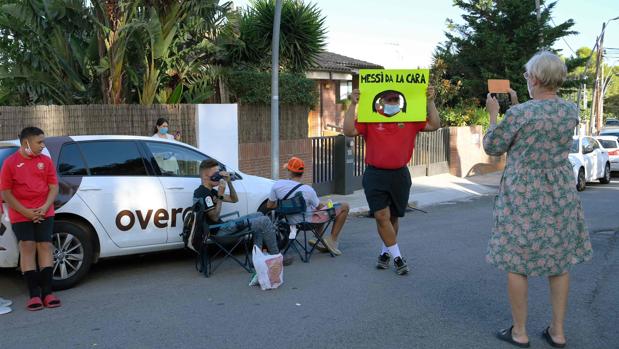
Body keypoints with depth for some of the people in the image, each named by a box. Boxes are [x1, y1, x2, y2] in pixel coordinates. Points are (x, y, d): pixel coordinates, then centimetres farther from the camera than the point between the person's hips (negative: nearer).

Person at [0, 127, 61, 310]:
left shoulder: (46, 161, 5)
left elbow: (53, 187, 5)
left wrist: (45, 207, -11)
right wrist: (26, 212, -14)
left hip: (44, 213, 2)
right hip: (20, 215, -2)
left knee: (45, 246, 0)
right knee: (27, 248, -4)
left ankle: (47, 292, 5)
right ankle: (34, 293, 0)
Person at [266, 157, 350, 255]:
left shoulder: (277, 185, -15)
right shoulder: (307, 190, -26)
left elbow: (269, 205, -2)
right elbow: (320, 207, -9)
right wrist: (326, 205, 14)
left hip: (292, 220, 6)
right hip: (308, 221, -6)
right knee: (344, 207, 1)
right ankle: (332, 240, 2)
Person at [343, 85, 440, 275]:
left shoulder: (410, 119, 3)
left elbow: (434, 125, 0)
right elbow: (349, 131, -13)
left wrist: (430, 102, -8)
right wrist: (353, 105, -18)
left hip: (400, 175, 2)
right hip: (375, 176, -2)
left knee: (393, 217, 13)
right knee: (382, 216, -8)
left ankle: (385, 252, 33)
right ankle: (397, 256, 4)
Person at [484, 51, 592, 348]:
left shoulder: (518, 113, -17)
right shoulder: (571, 111, 0)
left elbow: (492, 147, -5)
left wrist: (493, 113, 7)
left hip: (523, 195, -5)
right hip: (560, 193, 5)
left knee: (517, 263, 6)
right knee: (559, 261, 13)